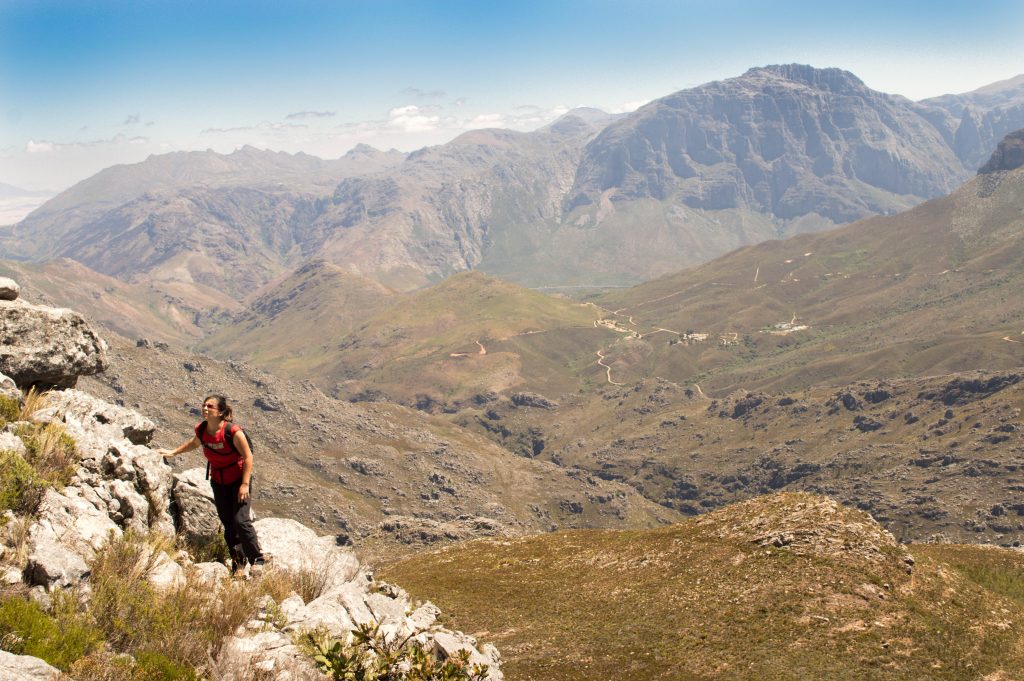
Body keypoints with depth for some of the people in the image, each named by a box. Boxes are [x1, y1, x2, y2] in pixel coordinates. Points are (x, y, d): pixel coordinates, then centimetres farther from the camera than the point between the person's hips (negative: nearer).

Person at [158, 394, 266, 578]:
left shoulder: (233, 432, -26)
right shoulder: (201, 430, -9)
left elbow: (248, 457, -20)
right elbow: (194, 443, 17)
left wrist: (245, 484, -21)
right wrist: (173, 452, 22)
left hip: (238, 479, -5)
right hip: (218, 481, 5)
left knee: (241, 520, -15)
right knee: (228, 523, 8)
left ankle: (258, 559, -2)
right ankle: (238, 563, 21)